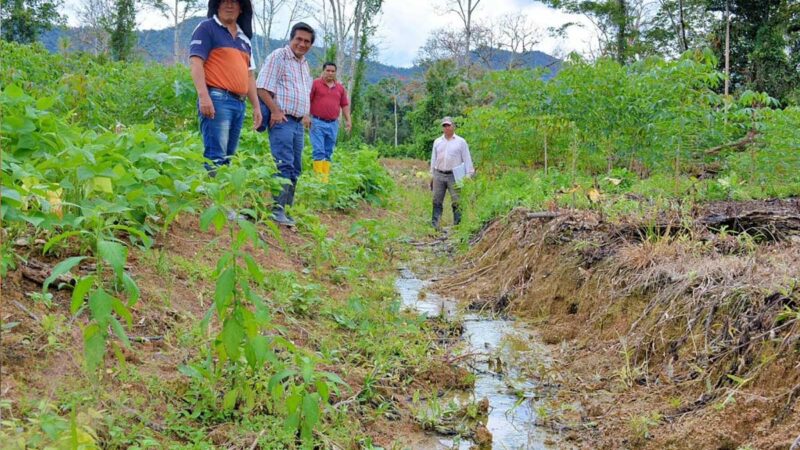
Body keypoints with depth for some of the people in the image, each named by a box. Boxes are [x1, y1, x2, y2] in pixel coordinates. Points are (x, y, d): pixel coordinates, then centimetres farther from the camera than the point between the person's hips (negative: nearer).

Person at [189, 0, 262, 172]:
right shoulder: (207, 28, 2)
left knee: (228, 156, 7)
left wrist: (256, 106, 19)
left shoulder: (244, 38, 23)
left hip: (239, 103, 8)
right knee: (216, 156, -15)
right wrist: (203, 96, -21)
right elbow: (195, 62, -9)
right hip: (217, 99, -7)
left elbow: (249, 75, 25)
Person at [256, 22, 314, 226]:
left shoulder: (304, 64, 21)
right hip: (282, 120, -9)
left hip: (298, 123, 9)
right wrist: (276, 111, -18)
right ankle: (277, 210, -16)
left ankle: (287, 209, 14)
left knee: (295, 168, 9)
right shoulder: (278, 57, -5)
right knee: (284, 165, -16)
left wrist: (306, 115, 18)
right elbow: (263, 88, -12)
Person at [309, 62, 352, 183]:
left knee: (328, 152, 7)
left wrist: (348, 120, 6)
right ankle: (319, 176, -11)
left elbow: (345, 105, 15)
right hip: (317, 122, -4)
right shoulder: (315, 84, 0)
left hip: (333, 124, 4)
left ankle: (326, 177, 9)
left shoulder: (340, 87, 13)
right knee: (318, 151, -10)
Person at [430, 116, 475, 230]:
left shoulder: (461, 142, 5)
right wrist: (432, 175, 14)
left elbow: (467, 159, 4)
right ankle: (434, 225, 4)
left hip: (454, 176, -3)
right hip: (439, 175, 3)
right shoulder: (437, 142, 15)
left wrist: (468, 175, -4)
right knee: (437, 201, 2)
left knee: (456, 202, -4)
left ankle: (457, 224, 0)